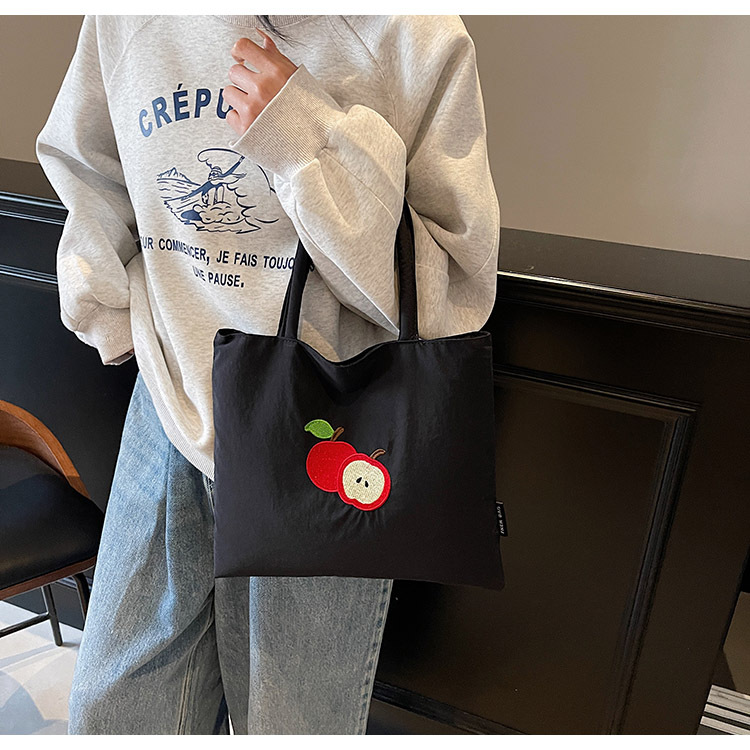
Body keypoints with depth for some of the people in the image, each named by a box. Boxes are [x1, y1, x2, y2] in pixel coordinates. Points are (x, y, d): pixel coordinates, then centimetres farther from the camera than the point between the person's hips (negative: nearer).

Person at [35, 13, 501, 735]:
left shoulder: (419, 37, -12)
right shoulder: (123, 21, 0)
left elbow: (454, 295, -15)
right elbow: (82, 170, 18)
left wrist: (310, 145, -24)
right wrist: (112, 322, 9)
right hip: (169, 408, 4)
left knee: (290, 724, 17)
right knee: (110, 716, 18)